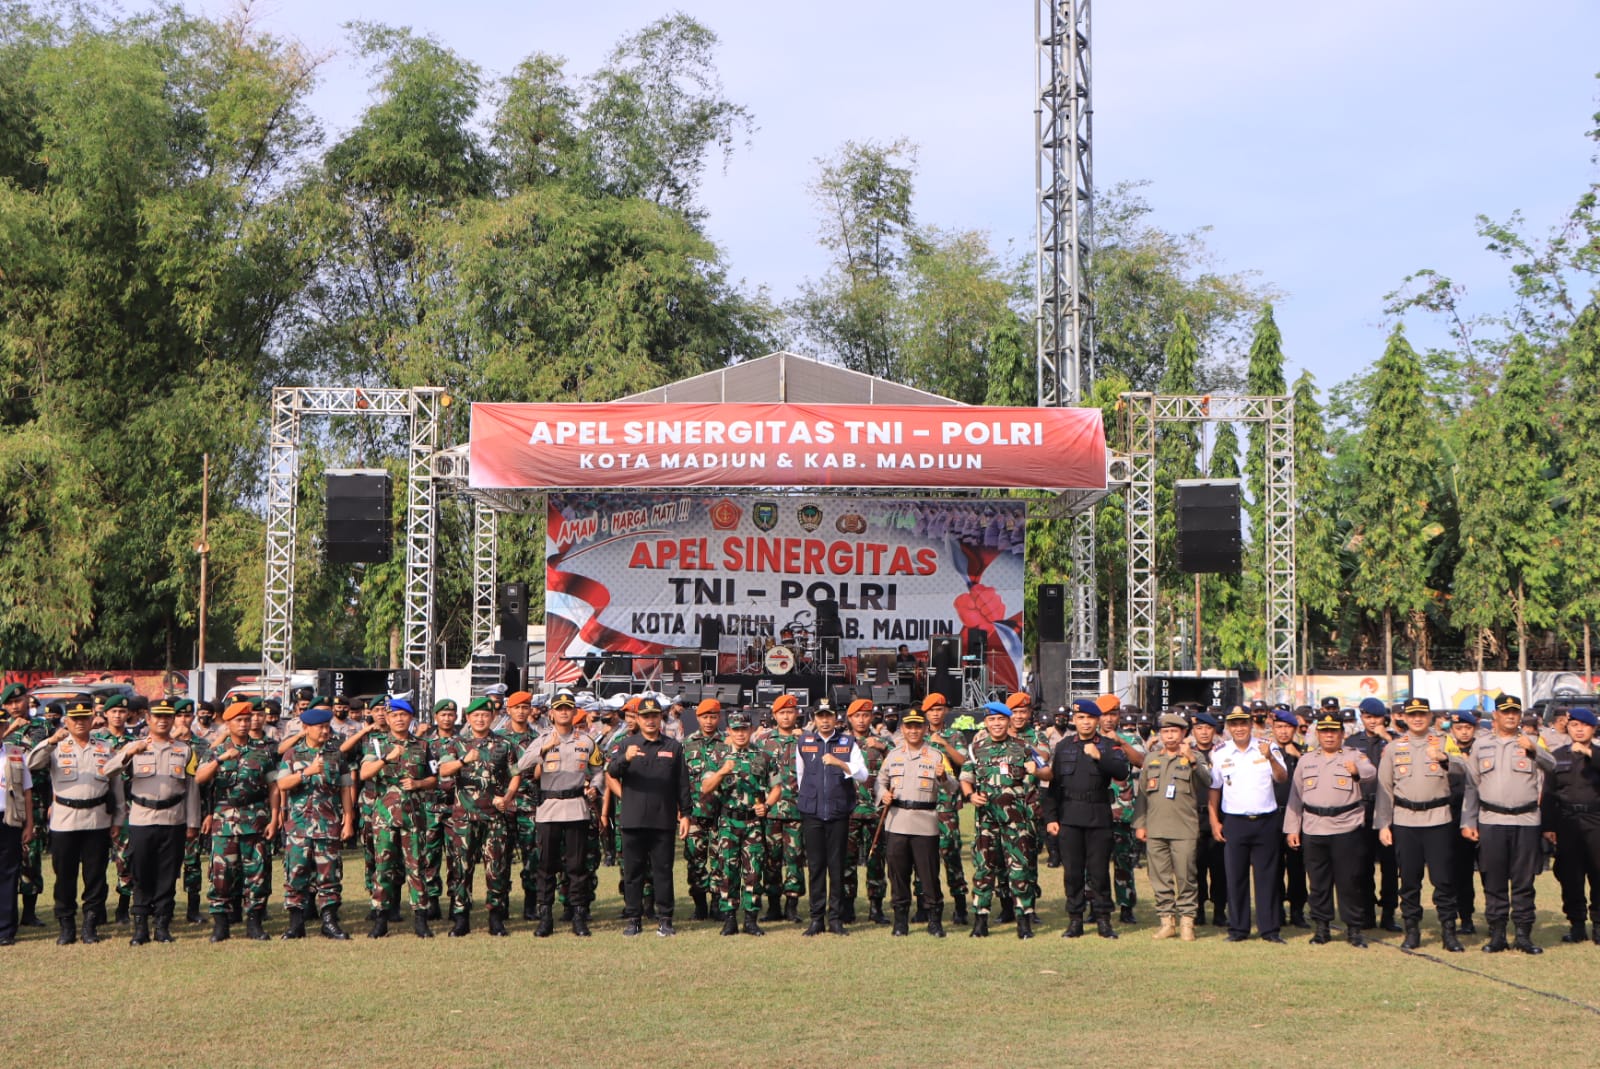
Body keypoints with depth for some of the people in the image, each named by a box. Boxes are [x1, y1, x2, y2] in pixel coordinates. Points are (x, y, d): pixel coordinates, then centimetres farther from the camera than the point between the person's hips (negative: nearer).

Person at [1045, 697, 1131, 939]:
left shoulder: (1109, 746, 6)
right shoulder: (1063, 747, 12)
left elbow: (1121, 773, -11)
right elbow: (1052, 783, 10)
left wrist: (1099, 756, -23)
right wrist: (1050, 817, 3)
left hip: (1099, 817, -2)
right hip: (1069, 817, 2)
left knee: (1099, 871, 1)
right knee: (1072, 871, 3)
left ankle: (1103, 919, 9)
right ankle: (1075, 920, 9)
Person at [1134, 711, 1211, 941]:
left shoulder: (1195, 757, 4)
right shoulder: (1151, 758, 16)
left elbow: (1206, 782, -14)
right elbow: (1140, 792, 18)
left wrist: (1192, 760, -28)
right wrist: (1139, 824, 11)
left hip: (1185, 830, -4)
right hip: (1155, 829, 4)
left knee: (1186, 877, -3)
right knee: (1160, 878, 5)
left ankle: (1186, 922, 5)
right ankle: (1166, 920, 13)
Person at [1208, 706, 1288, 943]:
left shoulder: (1267, 748, 2)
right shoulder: (1220, 753, 5)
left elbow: (1282, 778, -9)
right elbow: (1214, 789, 10)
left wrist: (1270, 758, -26)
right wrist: (1214, 821, 4)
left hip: (1266, 821, -1)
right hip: (1234, 823, 1)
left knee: (1267, 876, 2)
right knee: (1236, 876, 3)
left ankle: (1269, 928, 7)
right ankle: (1238, 928, 11)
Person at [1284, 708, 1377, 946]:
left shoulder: (1354, 756, 3)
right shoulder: (1305, 760, 13)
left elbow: (1371, 773, -18)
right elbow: (1295, 795, 14)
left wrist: (1358, 770, -41)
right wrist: (1291, 828, 9)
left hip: (1347, 829, -3)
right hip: (1313, 830, 3)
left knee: (1350, 880, -1)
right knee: (1318, 881, 7)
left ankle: (1354, 928, 9)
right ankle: (1321, 926, 16)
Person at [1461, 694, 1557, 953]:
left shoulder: (1531, 743, 8)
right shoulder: (1480, 744, 11)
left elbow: (1551, 766, -11)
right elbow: (1471, 785, 12)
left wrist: (1534, 750, -30)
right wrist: (1468, 821, 6)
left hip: (1526, 821, -1)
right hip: (1490, 821, 1)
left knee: (1524, 881, 3)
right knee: (1493, 881, 4)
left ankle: (1524, 934, 10)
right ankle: (1496, 934, 11)